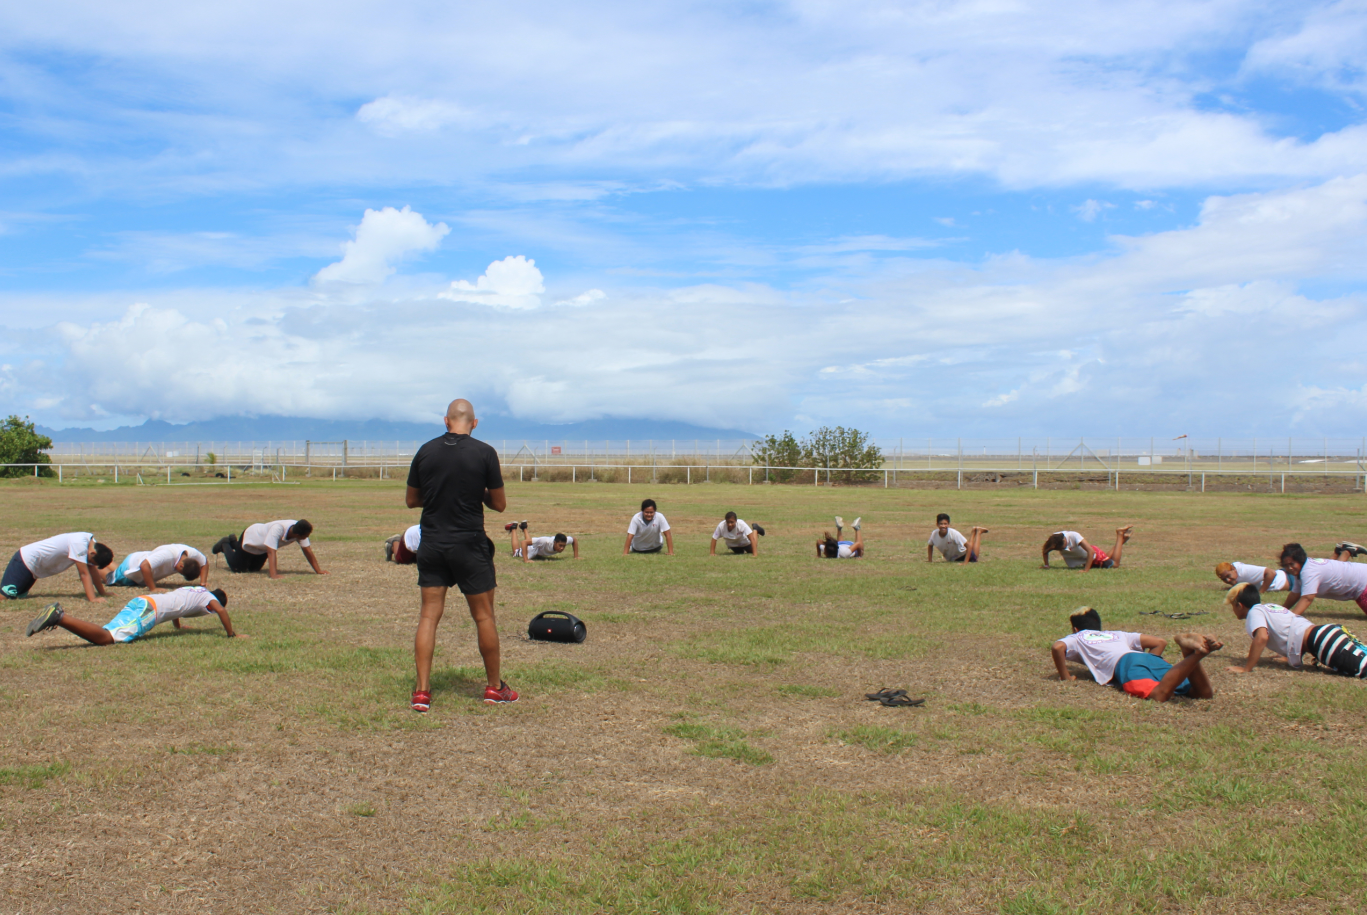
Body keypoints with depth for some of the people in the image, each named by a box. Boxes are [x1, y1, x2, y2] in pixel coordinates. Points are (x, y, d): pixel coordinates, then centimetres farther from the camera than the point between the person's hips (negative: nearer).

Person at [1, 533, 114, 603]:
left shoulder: (92, 543, -3)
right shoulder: (79, 543, -28)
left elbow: (93, 570, 6)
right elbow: (84, 573, -28)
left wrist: (103, 593, 4)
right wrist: (92, 599, -30)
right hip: (26, 561, -9)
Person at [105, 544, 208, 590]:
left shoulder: (193, 553, -28)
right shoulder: (167, 555, -49)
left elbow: (205, 563, -7)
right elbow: (144, 566, -56)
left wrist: (203, 582, -20)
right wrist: (152, 589, -52)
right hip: (132, 563, -7)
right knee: (108, 578, 17)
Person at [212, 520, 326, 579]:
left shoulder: (299, 530, -27)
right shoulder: (278, 529, -46)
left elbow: (307, 551, -22)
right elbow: (271, 552, -48)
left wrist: (318, 570, -24)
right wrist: (273, 575, -54)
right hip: (251, 536, -7)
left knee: (254, 569, 22)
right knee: (237, 568, 1)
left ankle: (233, 543, 40)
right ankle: (225, 545, 26)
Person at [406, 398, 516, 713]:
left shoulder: (426, 451, 1)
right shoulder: (484, 453, -8)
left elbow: (411, 500, 9)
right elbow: (499, 503, -3)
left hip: (431, 544, 3)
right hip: (469, 545, -3)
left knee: (429, 615, 6)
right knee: (484, 616, 8)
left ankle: (422, 692, 3)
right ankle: (494, 687, 19)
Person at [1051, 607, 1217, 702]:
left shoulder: (1077, 638, 29)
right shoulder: (1118, 635, 42)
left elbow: (1058, 647, 5)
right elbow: (1160, 642, 35)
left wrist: (1065, 677, 15)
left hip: (1124, 663, -5)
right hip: (1151, 660, 5)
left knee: (1159, 695, -34)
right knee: (1205, 693, -9)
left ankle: (1195, 653, -49)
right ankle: (1192, 652, -33)